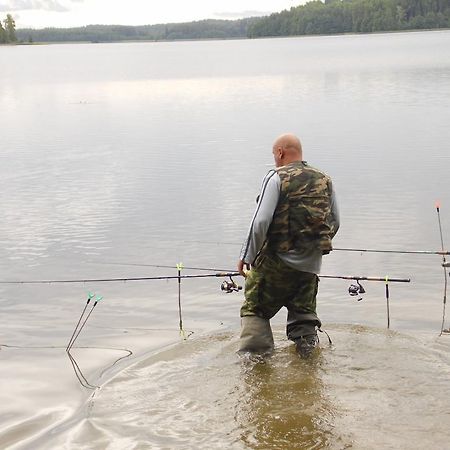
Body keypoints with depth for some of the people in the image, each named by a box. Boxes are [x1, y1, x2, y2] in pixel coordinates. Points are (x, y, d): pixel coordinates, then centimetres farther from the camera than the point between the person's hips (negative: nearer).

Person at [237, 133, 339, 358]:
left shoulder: (277, 177, -9)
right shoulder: (325, 180, 9)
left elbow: (261, 222, -16)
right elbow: (334, 224, 15)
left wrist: (247, 256, -8)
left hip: (276, 261, -5)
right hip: (311, 265, 5)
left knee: (254, 310, 6)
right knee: (303, 315, 20)